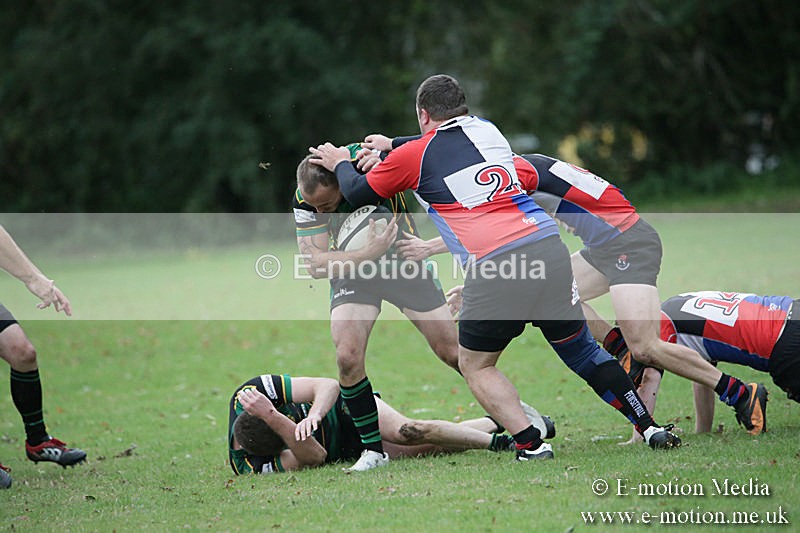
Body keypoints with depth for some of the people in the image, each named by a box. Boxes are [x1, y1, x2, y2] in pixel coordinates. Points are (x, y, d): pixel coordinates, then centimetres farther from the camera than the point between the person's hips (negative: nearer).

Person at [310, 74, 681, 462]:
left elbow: (358, 194, 22)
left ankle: (531, 443, 2)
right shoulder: (488, 131, 20)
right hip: (549, 248, 5)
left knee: (475, 366, 16)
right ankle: (650, 428, 13)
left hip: (493, 268, -4)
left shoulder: (412, 155, 6)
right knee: (582, 352, 18)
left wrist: (340, 163, 42)